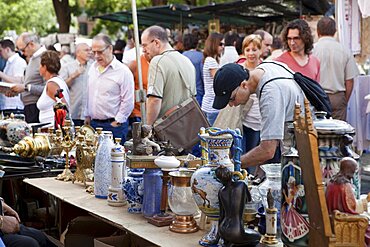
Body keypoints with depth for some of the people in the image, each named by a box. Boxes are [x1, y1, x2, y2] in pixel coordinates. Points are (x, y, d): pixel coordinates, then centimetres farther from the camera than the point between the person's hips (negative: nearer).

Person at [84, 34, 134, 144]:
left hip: (113, 125, -6)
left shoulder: (123, 71, -9)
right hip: (93, 123, 6)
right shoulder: (93, 67, 12)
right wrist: (87, 115, 17)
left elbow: (128, 102, -11)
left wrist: (117, 122, -10)